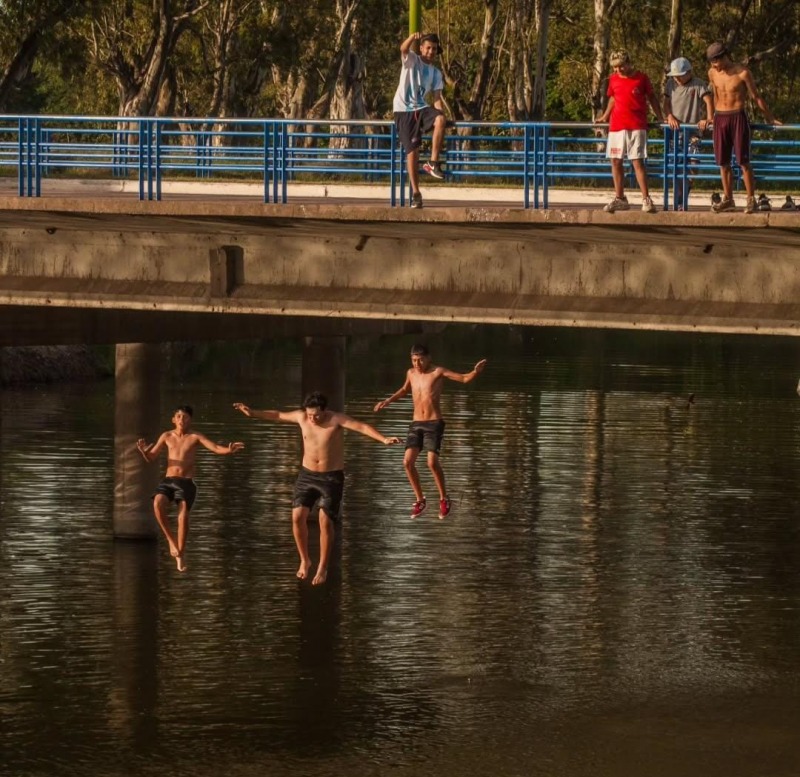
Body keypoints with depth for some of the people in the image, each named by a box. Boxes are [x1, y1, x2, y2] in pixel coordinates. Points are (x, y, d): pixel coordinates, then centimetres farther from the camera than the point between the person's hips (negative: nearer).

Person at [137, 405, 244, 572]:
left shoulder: (195, 437, 1)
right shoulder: (167, 436, 9)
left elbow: (216, 448, -11)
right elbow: (150, 458, 11)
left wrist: (229, 450, -34)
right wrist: (143, 451, -13)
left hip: (186, 483, -2)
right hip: (168, 481, 2)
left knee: (183, 516, -20)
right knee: (158, 504, -29)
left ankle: (180, 555, -1)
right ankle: (171, 540, -12)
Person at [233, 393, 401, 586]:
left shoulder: (336, 419, -19)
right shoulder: (302, 417, -5)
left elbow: (363, 427, -31)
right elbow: (278, 415, 12)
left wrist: (384, 439, -46)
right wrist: (253, 413, 18)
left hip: (331, 478, -4)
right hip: (307, 476, 4)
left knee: (326, 522, -7)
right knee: (297, 517, -5)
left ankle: (322, 569, 6)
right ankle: (305, 560, 17)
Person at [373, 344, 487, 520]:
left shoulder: (438, 372, -8)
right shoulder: (411, 373, 9)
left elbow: (465, 378, -14)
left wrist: (476, 371, -35)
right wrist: (388, 401, 25)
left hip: (434, 424, -5)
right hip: (416, 424, 5)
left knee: (432, 462, -21)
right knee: (408, 462, -8)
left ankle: (444, 499, -1)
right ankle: (420, 500, 9)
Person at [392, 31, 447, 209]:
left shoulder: (436, 74, 14)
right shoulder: (412, 60, 3)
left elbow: (436, 97, 9)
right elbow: (403, 48, -19)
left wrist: (441, 118, -7)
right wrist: (412, 38, -42)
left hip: (421, 109, 3)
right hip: (404, 109, -3)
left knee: (440, 119, -30)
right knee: (412, 150, -10)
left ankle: (434, 163, -24)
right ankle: (415, 192, -3)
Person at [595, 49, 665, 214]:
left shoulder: (641, 78, 0)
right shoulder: (614, 79, 10)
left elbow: (651, 98, 7)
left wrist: (661, 118, 4)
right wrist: (605, 117, 23)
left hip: (637, 126, -5)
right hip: (616, 126, 5)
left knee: (637, 161, -10)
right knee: (616, 162, 5)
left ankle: (646, 200, -9)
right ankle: (620, 198, 15)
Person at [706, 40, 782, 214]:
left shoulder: (742, 73, -10)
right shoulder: (712, 73, 5)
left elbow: (756, 97, -2)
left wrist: (769, 118, 4)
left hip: (738, 117, -5)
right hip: (720, 119, 5)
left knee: (743, 161, -6)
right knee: (723, 162, 6)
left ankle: (751, 200, -2)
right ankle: (728, 199, 15)